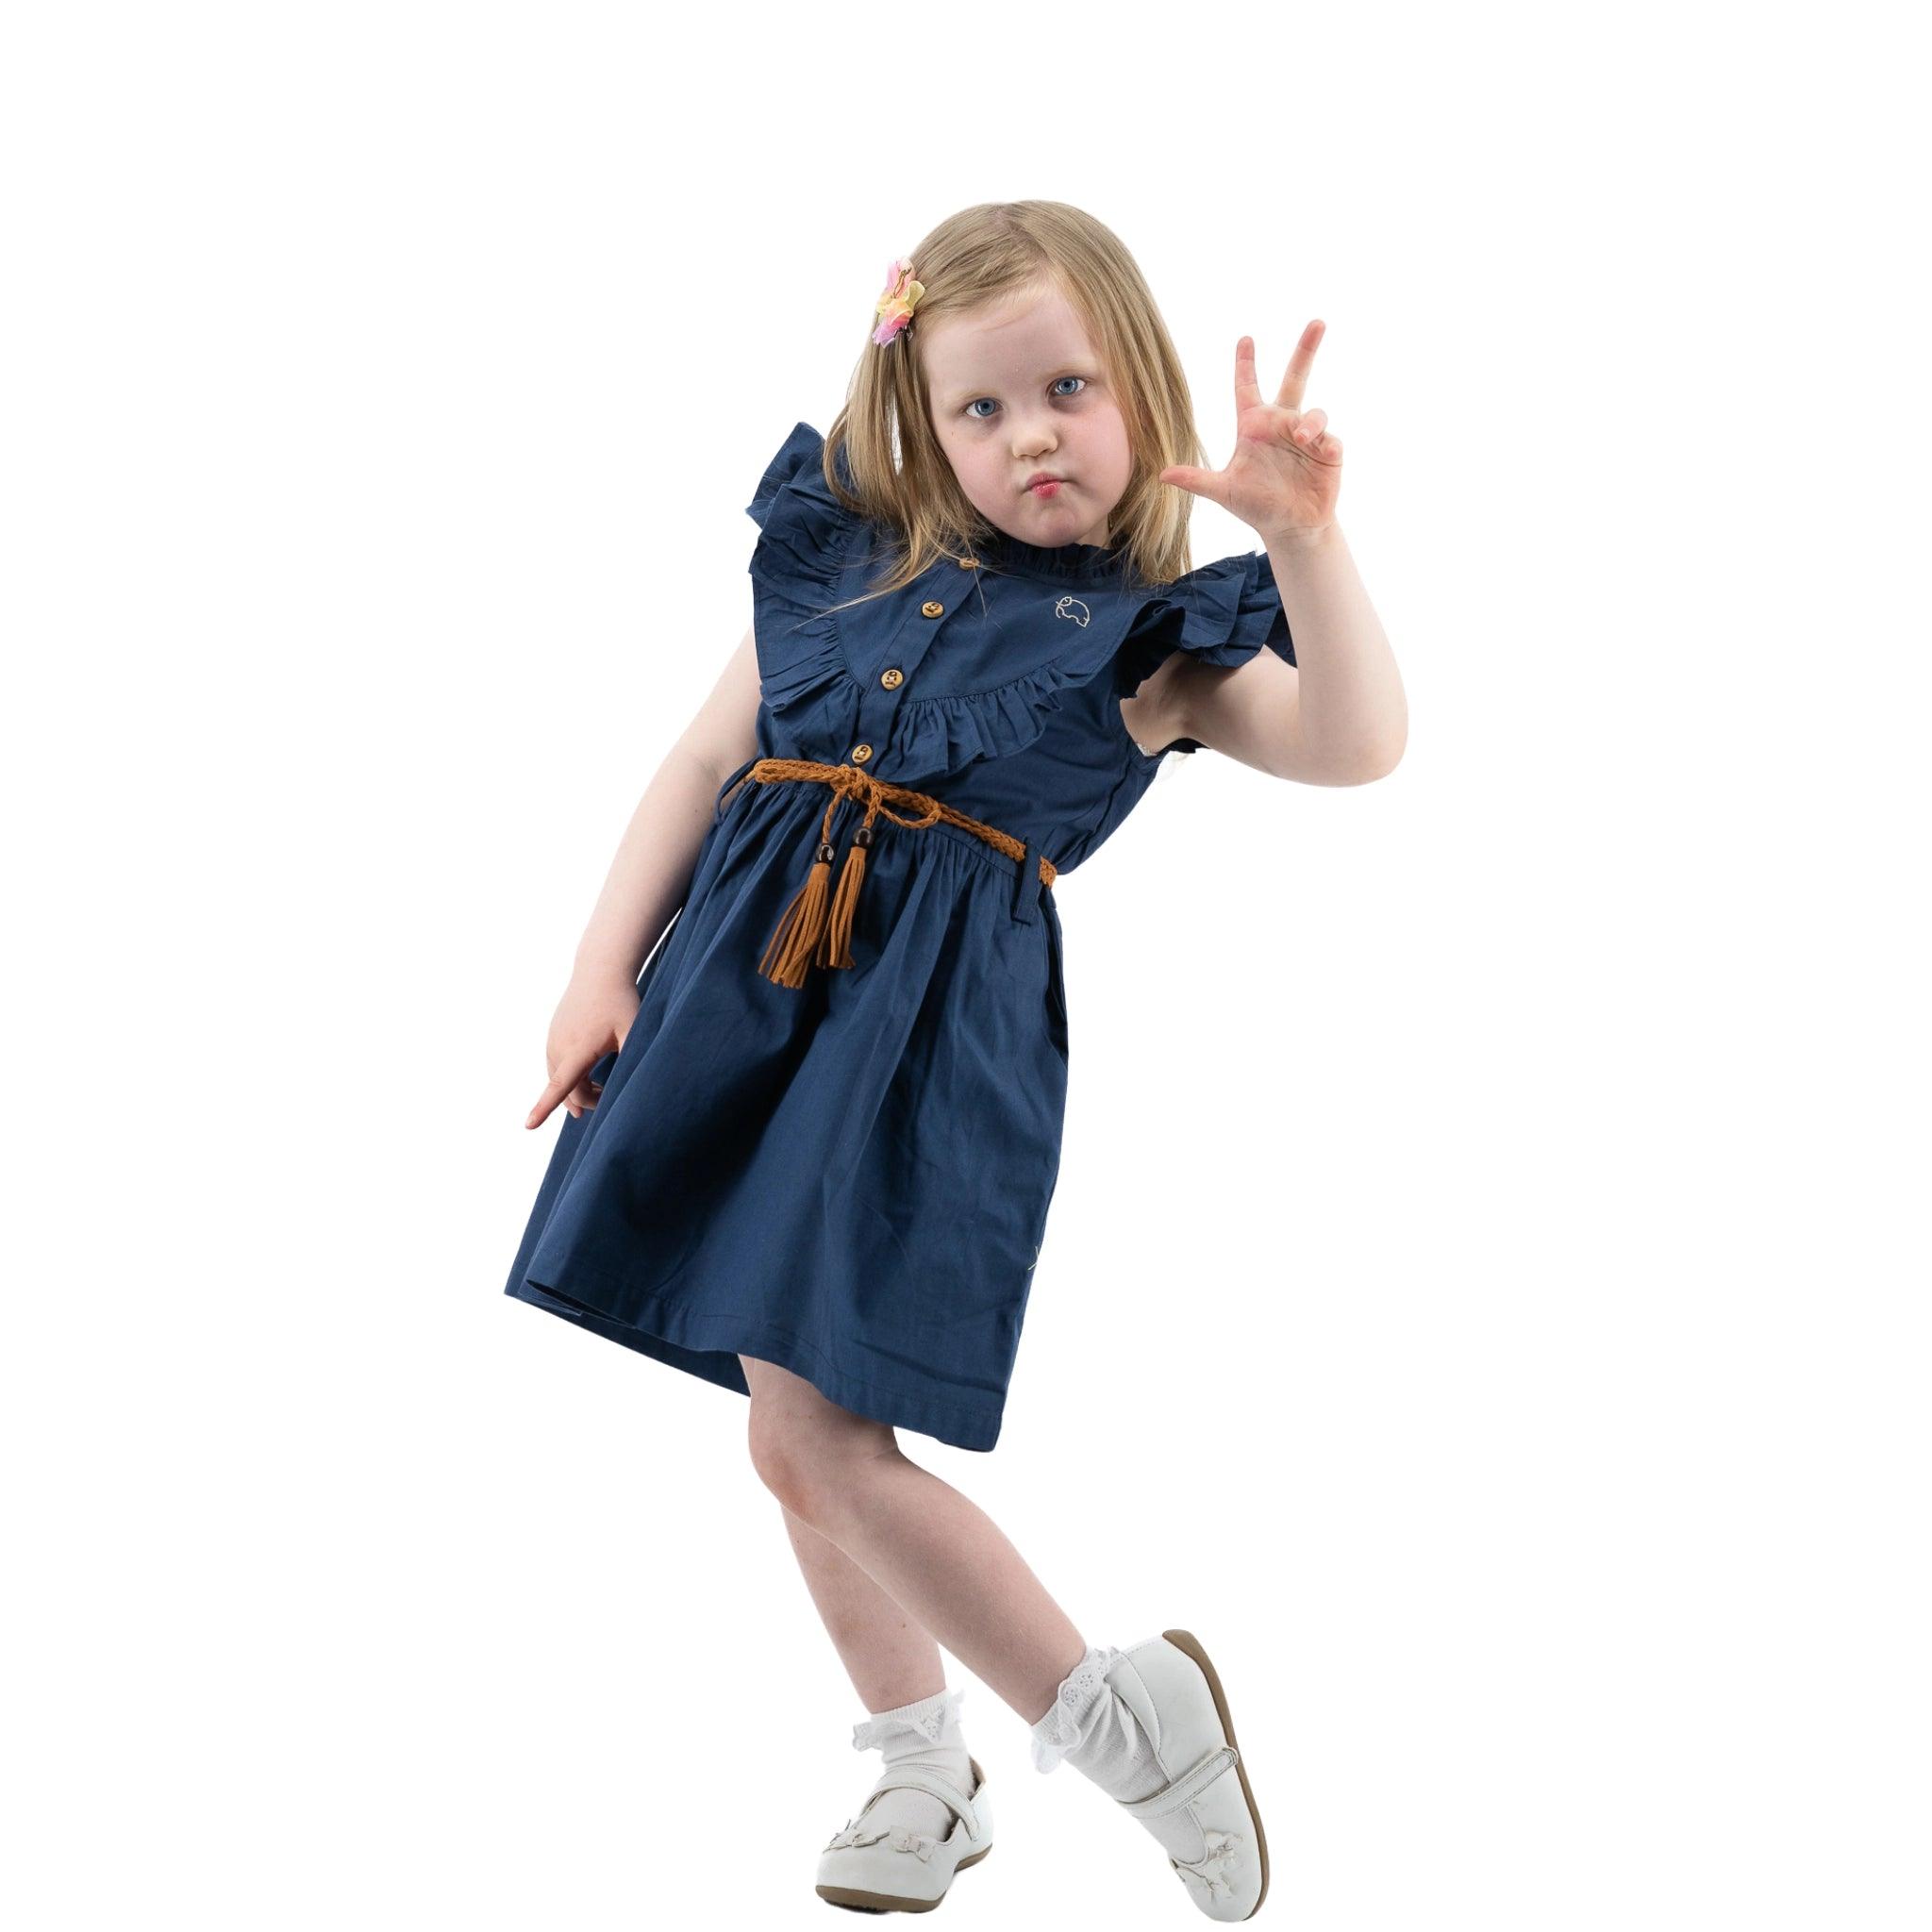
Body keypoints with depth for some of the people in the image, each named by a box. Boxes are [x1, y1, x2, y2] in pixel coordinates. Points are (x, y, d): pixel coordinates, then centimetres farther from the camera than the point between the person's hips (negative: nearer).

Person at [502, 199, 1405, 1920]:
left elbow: (1359, 746, -12)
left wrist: (1304, 534, -22)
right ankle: (927, 1777, 31)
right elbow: (710, 760, 14)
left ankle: (1117, 1714, 5)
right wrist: (605, 970, 8)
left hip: (937, 1020, -5)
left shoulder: (1154, 634, 2)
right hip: (749, 986, 5)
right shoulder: (841, 561, 11)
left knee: (814, 1442, -12)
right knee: (806, 1431, 12)